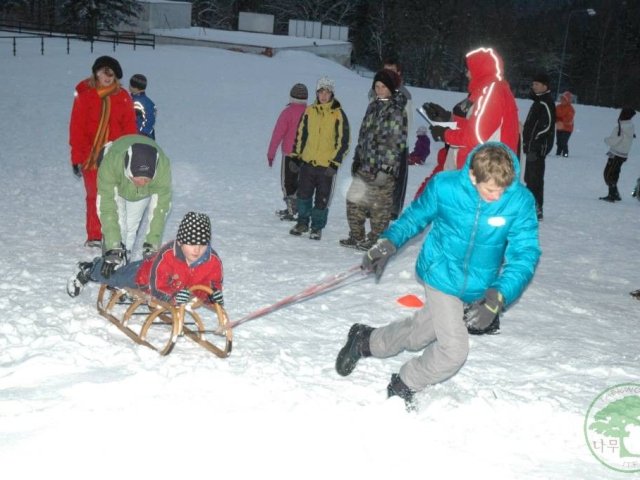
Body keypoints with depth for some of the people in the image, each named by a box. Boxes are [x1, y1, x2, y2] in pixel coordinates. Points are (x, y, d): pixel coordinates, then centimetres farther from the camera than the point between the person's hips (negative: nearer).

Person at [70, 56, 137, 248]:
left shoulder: (123, 97, 6)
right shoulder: (84, 94, 1)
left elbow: (129, 128, 7)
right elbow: (76, 127, 0)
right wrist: (77, 158, -4)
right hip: (90, 156, -1)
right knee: (94, 196, 4)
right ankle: (94, 237, 13)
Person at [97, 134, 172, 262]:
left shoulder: (163, 166, -41)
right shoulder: (110, 162, -45)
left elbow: (160, 208, -34)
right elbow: (106, 207, -42)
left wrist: (152, 244, -37)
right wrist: (113, 246, -45)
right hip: (116, 186, -1)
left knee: (131, 227, -5)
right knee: (118, 225, -12)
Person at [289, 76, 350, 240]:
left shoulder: (338, 115, -6)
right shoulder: (309, 111, 5)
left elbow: (343, 141, -6)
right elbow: (301, 134, 13)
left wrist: (334, 163, -11)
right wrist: (296, 155, 9)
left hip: (327, 165, -3)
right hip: (307, 162, 3)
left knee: (322, 199, 4)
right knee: (303, 194, 10)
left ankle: (317, 227, 18)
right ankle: (302, 222, 27)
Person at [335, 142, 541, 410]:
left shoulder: (521, 201, -20)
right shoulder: (444, 186, -19)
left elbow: (525, 254, -20)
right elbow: (416, 215, 1)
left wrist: (499, 296, -32)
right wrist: (388, 243, -8)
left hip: (477, 286, 3)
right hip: (441, 275, -3)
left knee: (419, 333, 19)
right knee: (454, 349, -10)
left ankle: (365, 341, 47)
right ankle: (402, 388, 18)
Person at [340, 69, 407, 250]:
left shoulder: (397, 111, -9)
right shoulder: (373, 107, 16)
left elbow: (397, 142, -14)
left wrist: (387, 167, -18)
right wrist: (357, 158, 19)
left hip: (383, 168, -8)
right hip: (365, 165, 8)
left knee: (380, 205, 0)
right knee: (354, 200, 11)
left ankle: (376, 240, 11)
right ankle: (357, 236, 23)